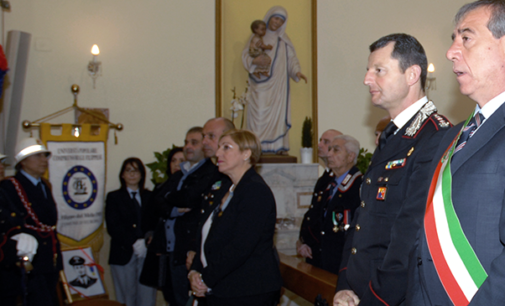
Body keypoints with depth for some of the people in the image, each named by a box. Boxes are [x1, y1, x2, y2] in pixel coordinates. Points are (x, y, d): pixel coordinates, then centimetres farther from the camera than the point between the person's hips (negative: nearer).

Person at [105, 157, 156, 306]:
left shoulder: (149, 196, 16)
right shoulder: (114, 197, 9)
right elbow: (113, 227, -2)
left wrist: (146, 242, -11)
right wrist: (133, 243, -12)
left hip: (147, 254, 2)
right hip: (124, 255, -1)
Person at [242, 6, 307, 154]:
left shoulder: (283, 39, 14)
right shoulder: (257, 36, 9)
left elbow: (291, 58, 11)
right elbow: (245, 54, 4)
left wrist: (297, 71, -7)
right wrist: (254, 60, -17)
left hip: (278, 84, 2)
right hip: (260, 84, -1)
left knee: (278, 112, -5)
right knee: (259, 113, -8)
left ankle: (278, 146, -4)